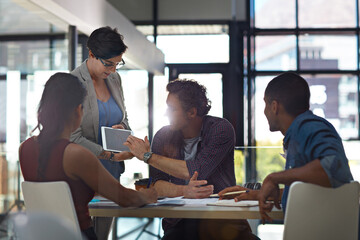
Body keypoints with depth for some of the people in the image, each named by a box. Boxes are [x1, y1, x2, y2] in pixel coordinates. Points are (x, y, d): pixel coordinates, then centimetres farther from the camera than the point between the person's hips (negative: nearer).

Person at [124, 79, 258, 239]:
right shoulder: (163, 136, 5)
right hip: (179, 223, 3)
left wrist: (148, 156, -10)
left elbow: (198, 171, -17)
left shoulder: (220, 129, -6)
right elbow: (158, 184, -2)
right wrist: (184, 191, -25)